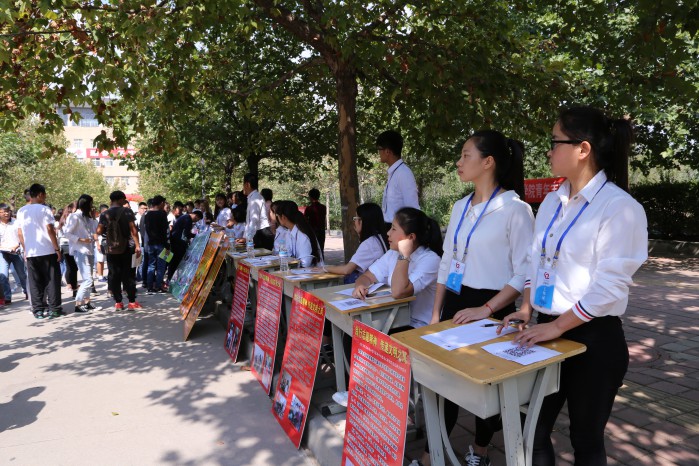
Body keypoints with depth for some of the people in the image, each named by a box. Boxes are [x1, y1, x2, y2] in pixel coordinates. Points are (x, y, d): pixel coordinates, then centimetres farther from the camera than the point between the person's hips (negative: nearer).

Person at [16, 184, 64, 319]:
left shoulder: (21, 211, 9)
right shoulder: (44, 209, -7)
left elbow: (20, 233, 11)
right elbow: (50, 230, -12)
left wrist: (25, 250, 19)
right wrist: (57, 248, -8)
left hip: (30, 252, 5)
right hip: (47, 251, -5)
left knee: (35, 282, 8)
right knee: (52, 280, 2)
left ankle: (38, 310, 10)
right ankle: (54, 308, 2)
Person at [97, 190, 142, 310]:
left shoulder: (105, 214, 1)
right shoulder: (127, 212, -4)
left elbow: (99, 231, -4)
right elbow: (133, 229, -9)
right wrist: (137, 245, -7)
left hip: (111, 249, 1)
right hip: (126, 247, -1)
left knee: (114, 275, 6)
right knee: (128, 275, 3)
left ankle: (118, 302, 7)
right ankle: (132, 302, 2)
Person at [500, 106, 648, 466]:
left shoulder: (619, 207, -16)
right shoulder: (552, 201, 7)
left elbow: (610, 287, -19)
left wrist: (557, 327, -17)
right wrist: (527, 309, 2)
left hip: (594, 340, -6)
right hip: (548, 331, 6)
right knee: (533, 431, 16)